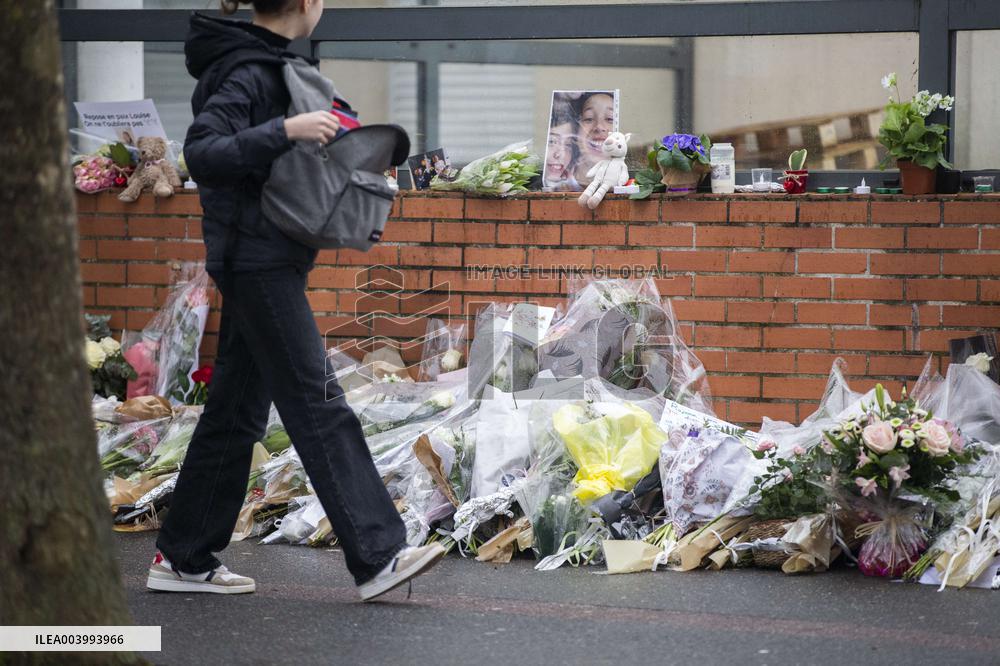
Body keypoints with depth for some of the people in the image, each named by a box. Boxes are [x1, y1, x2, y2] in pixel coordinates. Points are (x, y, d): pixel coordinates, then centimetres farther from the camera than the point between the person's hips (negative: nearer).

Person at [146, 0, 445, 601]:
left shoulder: (270, 62, 14)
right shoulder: (247, 71, -16)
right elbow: (203, 152, -27)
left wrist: (321, 135, 10)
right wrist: (286, 131, -30)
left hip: (265, 262, 10)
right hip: (258, 261, -10)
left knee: (237, 410, 12)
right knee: (316, 404, -9)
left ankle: (185, 558, 17)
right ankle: (377, 556, -9)